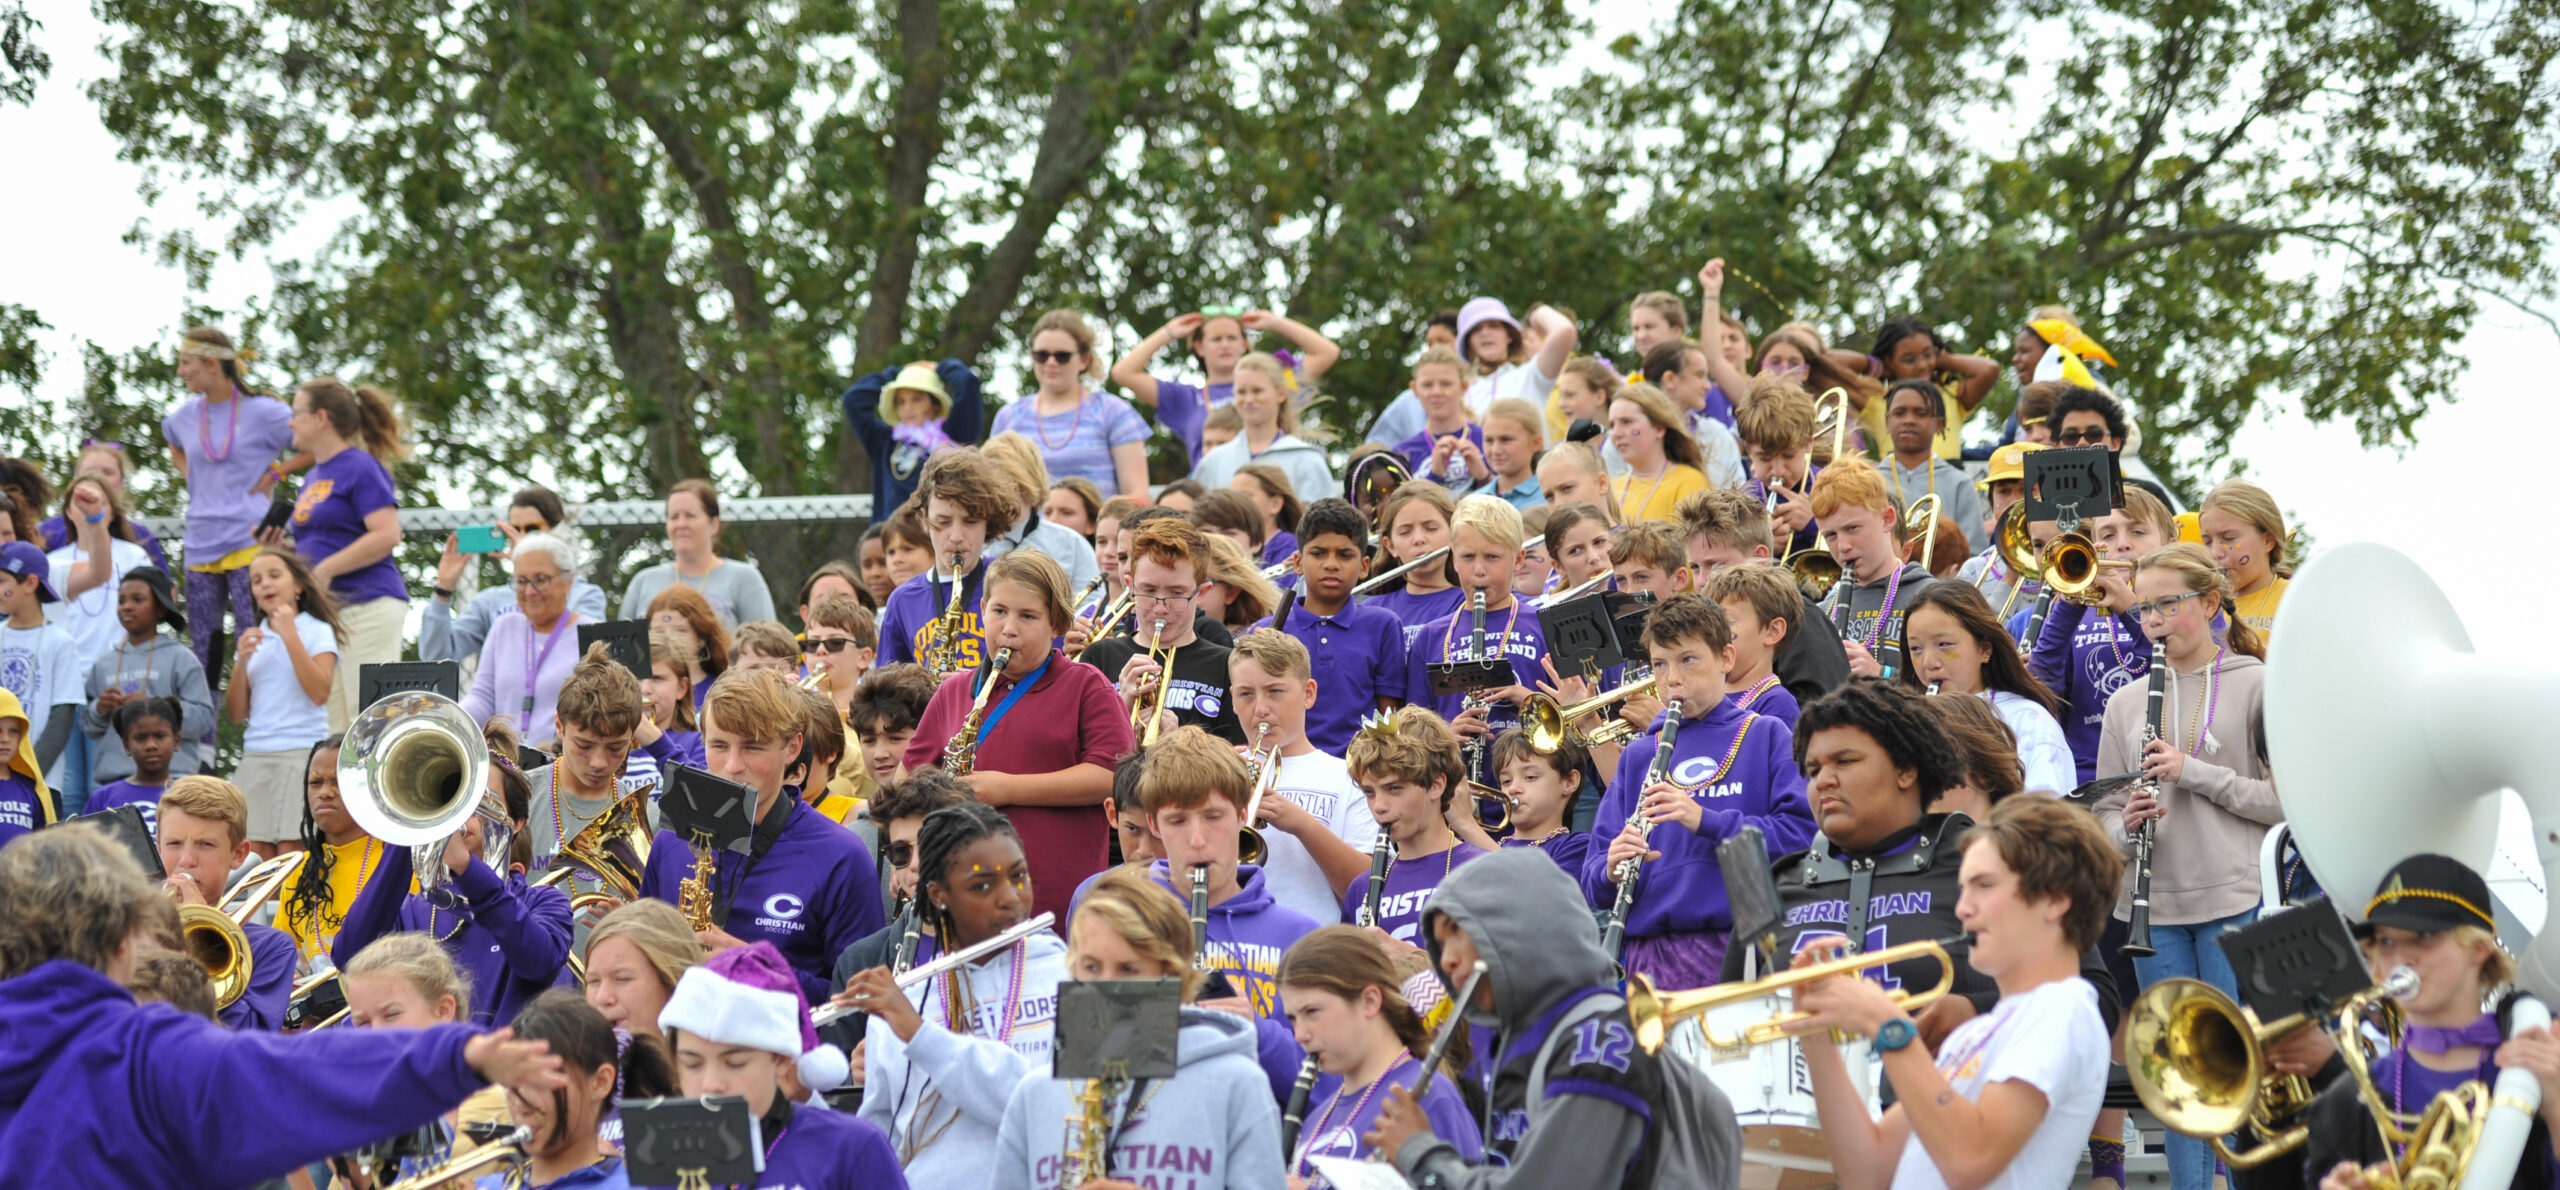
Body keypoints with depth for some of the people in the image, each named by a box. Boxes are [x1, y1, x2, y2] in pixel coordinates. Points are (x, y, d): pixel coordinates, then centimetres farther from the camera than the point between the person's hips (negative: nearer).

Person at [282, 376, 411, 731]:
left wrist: (326, 569, -16)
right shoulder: (313, 476, 20)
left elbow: (387, 535, -16)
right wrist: (280, 548, 9)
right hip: (324, 610, 9)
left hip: (368, 605, -9)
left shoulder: (360, 468, -6)